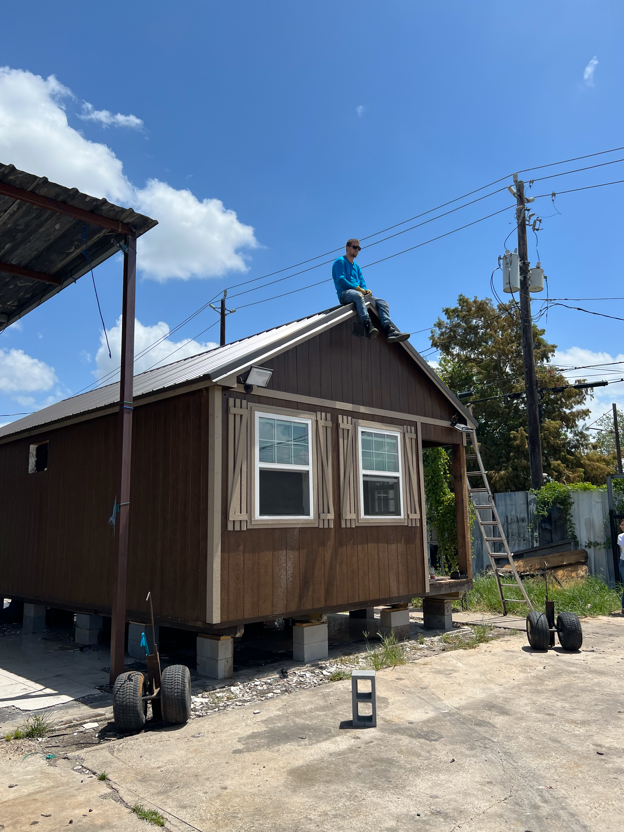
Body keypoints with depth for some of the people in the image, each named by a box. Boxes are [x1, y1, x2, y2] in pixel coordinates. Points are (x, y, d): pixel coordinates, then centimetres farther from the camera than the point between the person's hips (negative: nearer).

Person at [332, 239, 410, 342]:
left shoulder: (357, 267, 30)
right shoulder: (340, 262, 7)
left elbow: (362, 283, 22)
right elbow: (340, 280, -7)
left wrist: (366, 290, -3)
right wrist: (358, 288, -13)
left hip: (359, 293, 8)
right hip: (344, 293, -7)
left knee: (381, 302, -13)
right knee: (358, 295, -41)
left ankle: (390, 331, -32)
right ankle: (368, 326, -59)